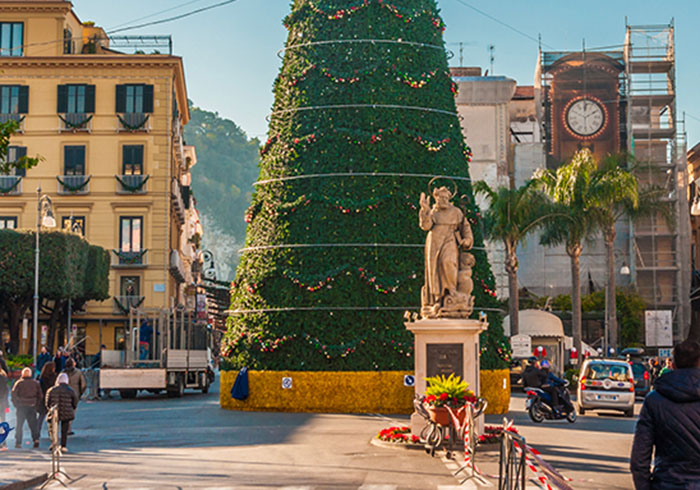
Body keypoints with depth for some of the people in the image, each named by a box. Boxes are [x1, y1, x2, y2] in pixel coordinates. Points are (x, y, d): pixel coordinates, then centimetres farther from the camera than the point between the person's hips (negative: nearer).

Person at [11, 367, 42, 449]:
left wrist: (16, 405, 5)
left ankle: (18, 442, 4)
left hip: (21, 407, -2)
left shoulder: (19, 383, -4)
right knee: (33, 425, 8)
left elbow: (14, 395, -5)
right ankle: (36, 439, -8)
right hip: (32, 407, 2)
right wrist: (36, 405, 12)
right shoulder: (36, 383, 4)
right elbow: (40, 395, 6)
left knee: (19, 425, 6)